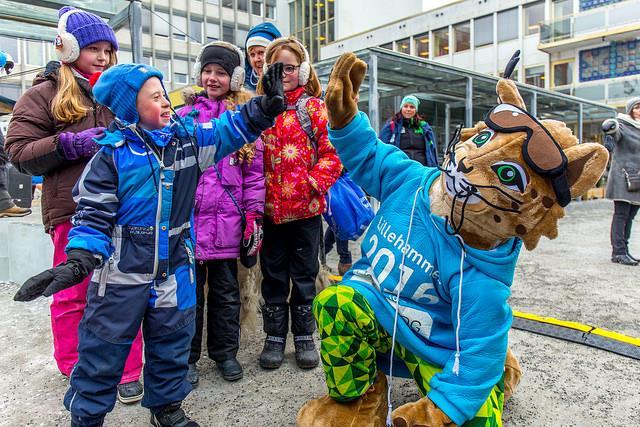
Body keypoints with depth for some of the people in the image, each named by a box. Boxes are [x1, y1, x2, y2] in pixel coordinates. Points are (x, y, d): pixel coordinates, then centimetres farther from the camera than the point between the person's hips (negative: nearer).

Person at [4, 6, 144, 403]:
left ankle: (128, 372, 18)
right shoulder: (44, 94, 4)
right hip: (72, 210, -3)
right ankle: (76, 370, 29)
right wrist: (72, 143, -16)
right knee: (72, 294, 9)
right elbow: (20, 152, -3)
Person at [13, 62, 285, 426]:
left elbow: (229, 131, 0)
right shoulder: (112, 154, -9)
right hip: (122, 270, -4)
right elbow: (94, 214, -9)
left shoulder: (188, 138, 1)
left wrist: (266, 105, -15)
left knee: (172, 342, 18)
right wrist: (80, 259, -23)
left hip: (175, 267, 4)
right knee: (102, 349, 9)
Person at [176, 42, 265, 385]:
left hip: (227, 221, 1)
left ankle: (225, 352, 29)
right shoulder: (183, 116, 6)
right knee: (189, 290, 8)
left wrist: (254, 215, -2)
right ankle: (187, 357, 24)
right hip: (187, 218, 0)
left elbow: (254, 171, 4)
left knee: (226, 290, 12)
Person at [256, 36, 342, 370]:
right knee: (273, 273, 12)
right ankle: (275, 336, 27)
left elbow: (332, 151, -4)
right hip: (270, 206, 2)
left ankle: (304, 336, 27)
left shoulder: (316, 108, 0)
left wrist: (314, 182, -16)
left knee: (304, 274, 11)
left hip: (306, 206, -2)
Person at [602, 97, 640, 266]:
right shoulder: (623, 126, -7)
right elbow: (615, 132, -31)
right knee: (621, 215, -7)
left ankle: (624, 250, 17)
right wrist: (610, 126, -51)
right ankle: (618, 252, -5)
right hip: (623, 178, -7)